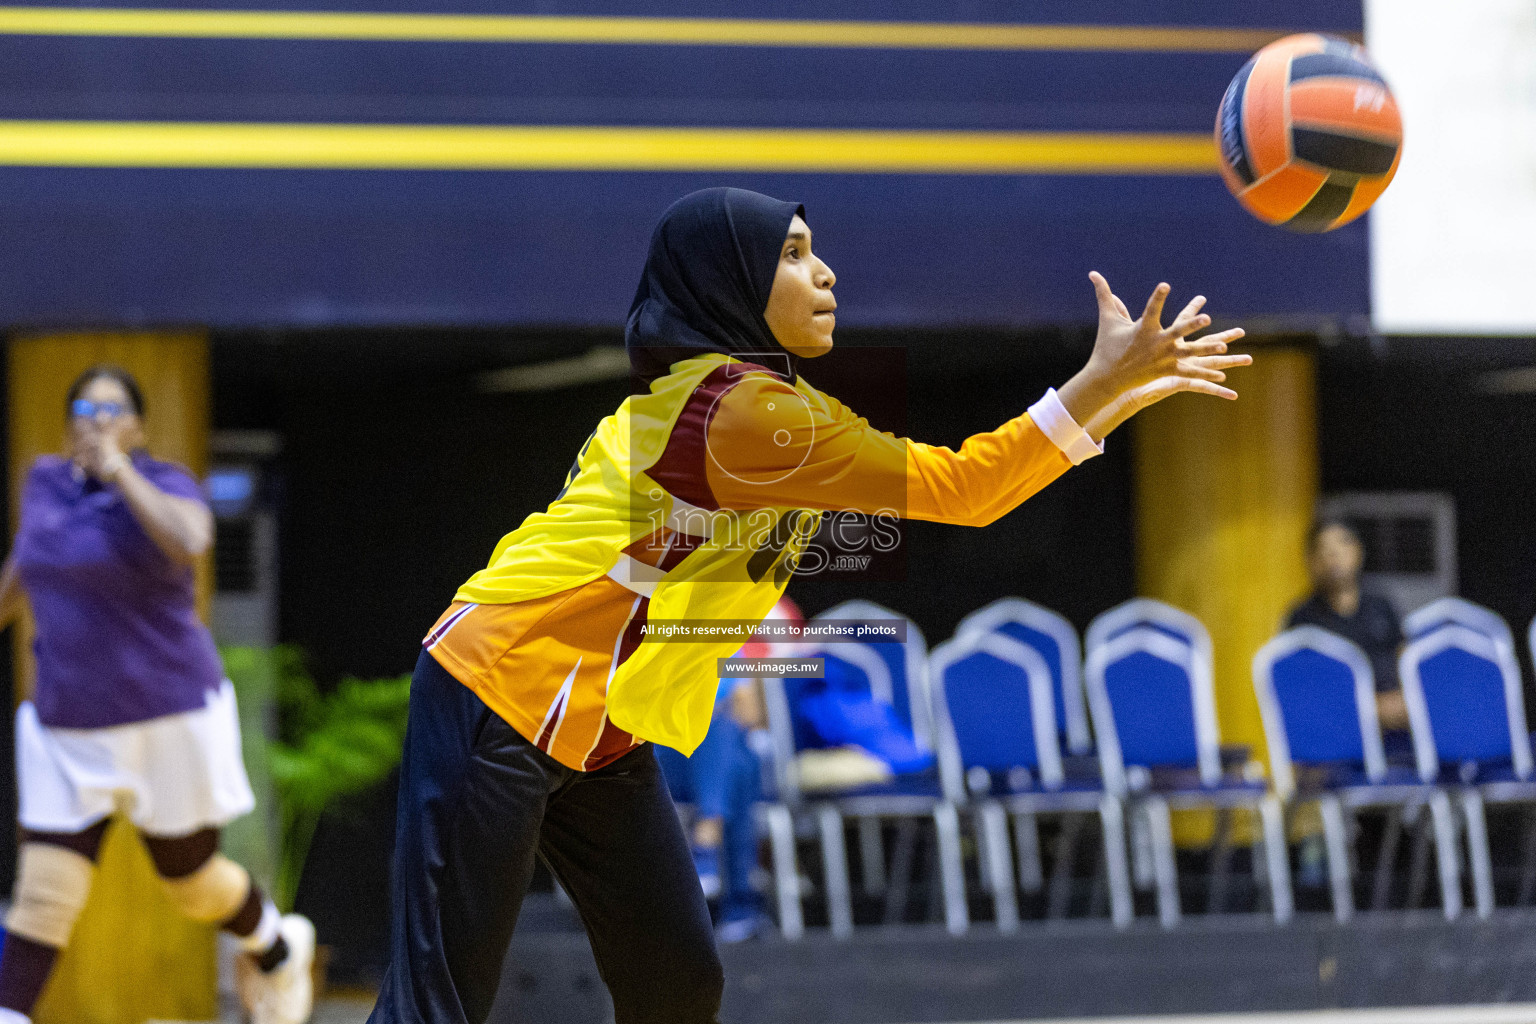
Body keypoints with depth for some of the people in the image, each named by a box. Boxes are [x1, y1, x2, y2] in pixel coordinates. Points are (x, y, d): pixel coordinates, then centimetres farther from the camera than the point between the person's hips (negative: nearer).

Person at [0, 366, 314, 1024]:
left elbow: (190, 542, -37)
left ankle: (276, 950, 45)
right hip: (69, 733, 4)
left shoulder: (165, 486, -14)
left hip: (171, 720, -4)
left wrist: (122, 472, -28)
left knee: (191, 883, 15)